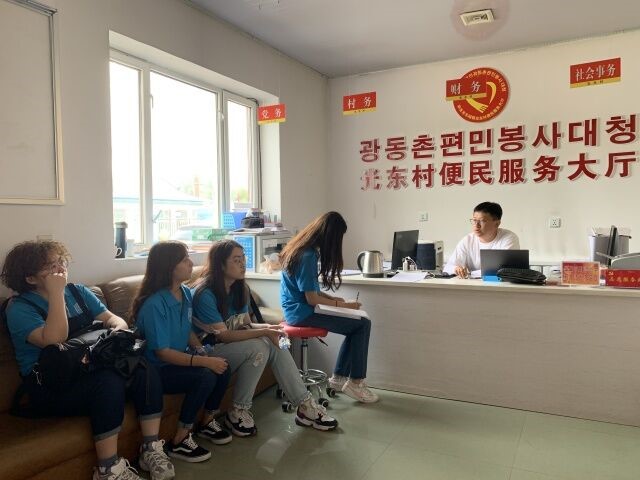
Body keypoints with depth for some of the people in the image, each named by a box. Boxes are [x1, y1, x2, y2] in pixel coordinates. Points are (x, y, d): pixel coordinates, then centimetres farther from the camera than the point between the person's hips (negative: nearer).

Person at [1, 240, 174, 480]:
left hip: (90, 370, 6)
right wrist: (56, 293, -21)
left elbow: (113, 318, 8)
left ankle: (151, 450, -10)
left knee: (146, 371, -19)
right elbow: (54, 340, -23)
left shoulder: (78, 292, 12)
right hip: (50, 387, -6)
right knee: (109, 381, -33)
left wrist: (117, 328, -16)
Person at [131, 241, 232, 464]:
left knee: (222, 369, -12)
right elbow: (163, 353, -25)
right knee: (205, 377, -26)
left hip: (178, 361, 8)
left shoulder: (186, 293, 0)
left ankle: (207, 423, 13)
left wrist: (201, 351, -7)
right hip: (155, 369, -8)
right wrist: (205, 361, -28)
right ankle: (179, 442, -9)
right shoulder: (154, 304, -26)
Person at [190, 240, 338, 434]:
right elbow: (223, 335, -23)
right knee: (258, 348, -30)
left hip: (232, 344, 7)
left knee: (277, 345, -17)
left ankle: (305, 405, -13)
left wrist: (270, 328, -15)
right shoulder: (204, 294, -21)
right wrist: (264, 333, -27)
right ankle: (238, 411, -13)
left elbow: (247, 325, 7)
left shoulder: (240, 289, 5)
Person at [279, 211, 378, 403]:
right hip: (302, 313, -10)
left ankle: (338, 377, 16)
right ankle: (355, 382, 2)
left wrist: (331, 298, 8)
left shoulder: (302, 248, 7)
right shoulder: (307, 257, -22)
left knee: (357, 325, 9)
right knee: (363, 325, -9)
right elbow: (311, 299, -20)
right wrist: (341, 305, -8)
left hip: (297, 309, 10)